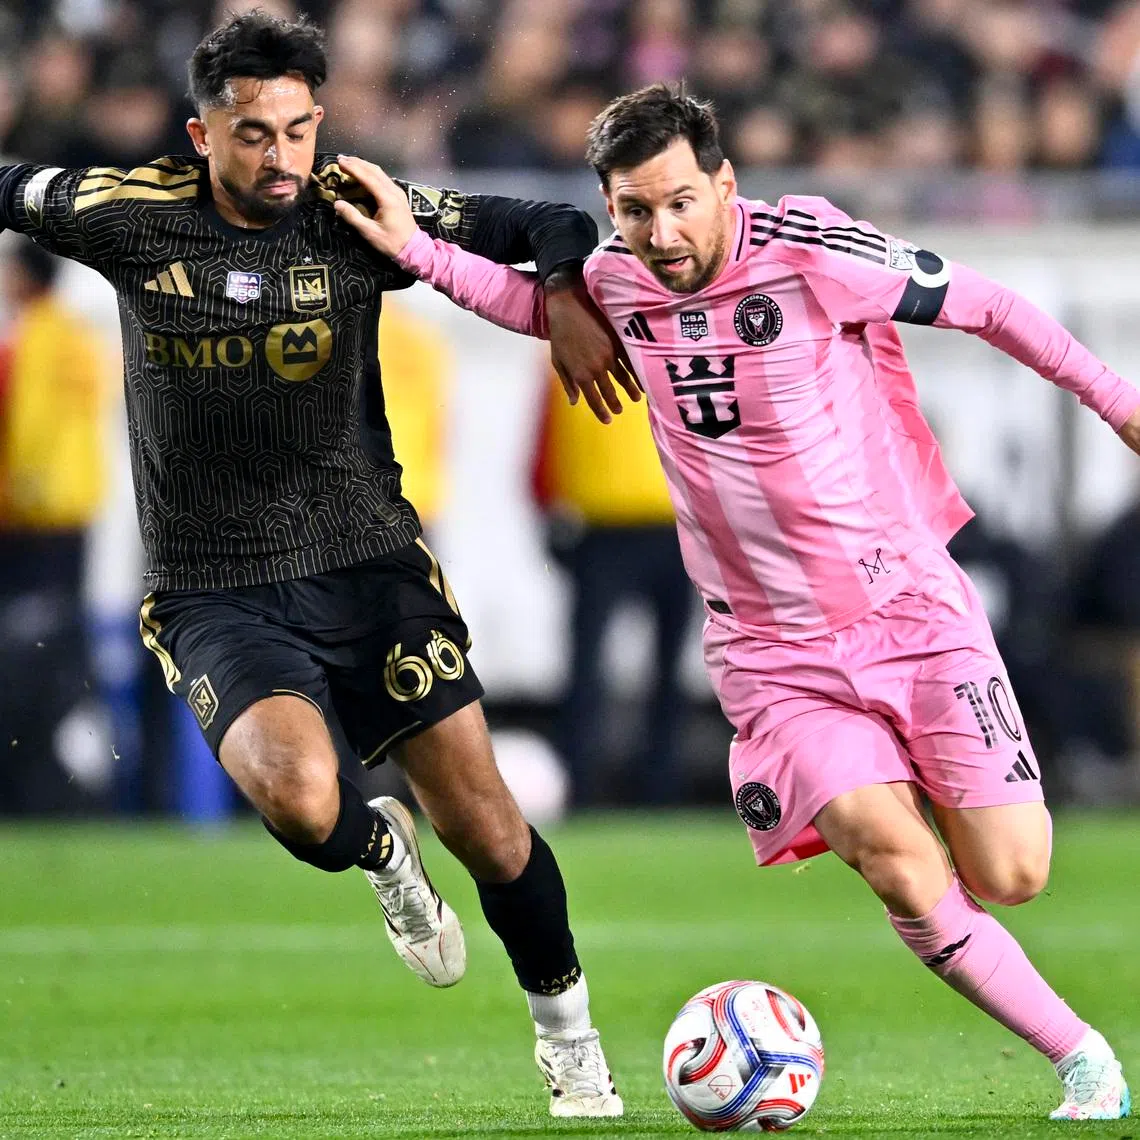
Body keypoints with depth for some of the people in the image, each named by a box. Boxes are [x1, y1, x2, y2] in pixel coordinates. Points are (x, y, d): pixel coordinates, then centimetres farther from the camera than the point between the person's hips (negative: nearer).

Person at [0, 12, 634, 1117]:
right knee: (298, 799, -29)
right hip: (216, 598, -1)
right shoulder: (130, 216, -6)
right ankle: (380, 853, 9)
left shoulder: (358, 212, -5)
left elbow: (545, 224, -1)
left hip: (368, 564, 1)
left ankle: (564, 1027, 26)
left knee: (483, 825, -1)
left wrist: (565, 298, -18)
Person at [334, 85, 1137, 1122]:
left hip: (912, 607, -2)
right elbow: (539, 302, 23)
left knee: (1010, 877, -9)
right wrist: (418, 250, 9)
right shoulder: (619, 279, -2)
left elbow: (988, 306, -3)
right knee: (903, 870, -20)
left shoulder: (810, 252, -15)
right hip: (771, 652, 2)